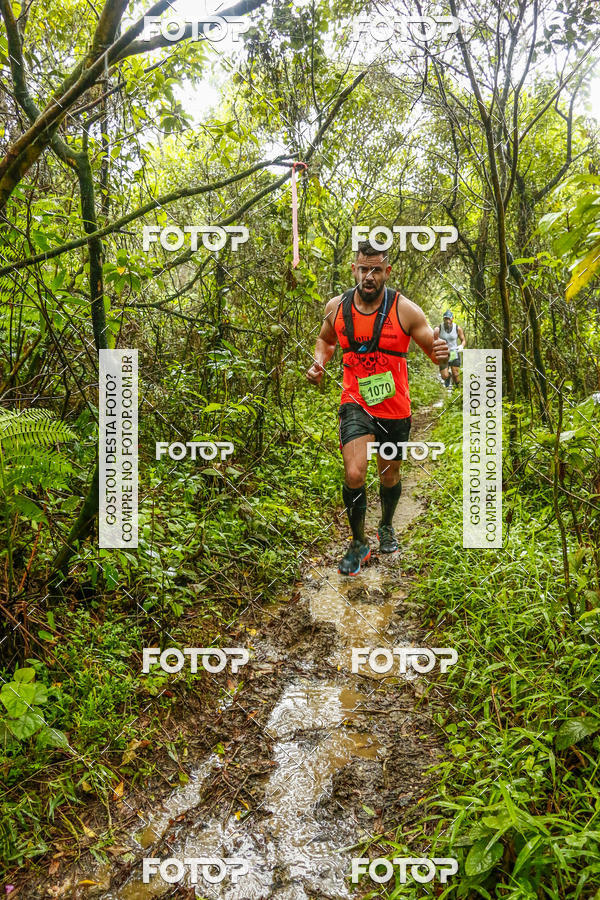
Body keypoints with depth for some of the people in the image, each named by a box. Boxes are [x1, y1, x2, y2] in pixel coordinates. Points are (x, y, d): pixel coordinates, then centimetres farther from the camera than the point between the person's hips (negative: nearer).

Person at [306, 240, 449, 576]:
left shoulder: (405, 310, -10)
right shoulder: (336, 307, -2)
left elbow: (433, 349, -5)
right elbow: (326, 340, 18)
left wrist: (440, 352, -29)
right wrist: (319, 362, -3)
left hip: (395, 409, 0)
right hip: (356, 404, 0)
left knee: (390, 476, 16)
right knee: (354, 475, -16)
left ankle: (387, 526, 47)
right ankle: (358, 544, 7)